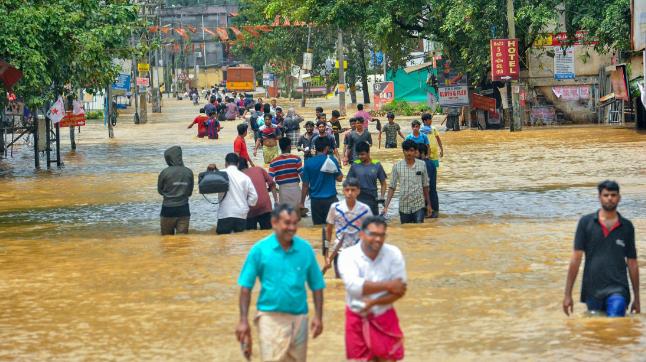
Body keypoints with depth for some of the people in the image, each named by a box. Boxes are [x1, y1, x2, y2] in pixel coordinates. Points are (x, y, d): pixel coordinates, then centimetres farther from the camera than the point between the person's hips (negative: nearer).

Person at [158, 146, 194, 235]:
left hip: (168, 210, -2)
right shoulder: (188, 172, -3)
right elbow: (190, 192, 6)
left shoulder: (165, 172, -10)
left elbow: (160, 191, 3)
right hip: (184, 210, 2)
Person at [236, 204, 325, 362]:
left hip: (298, 318, 3)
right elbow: (246, 287, -2)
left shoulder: (305, 249, 2)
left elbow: (317, 286, 7)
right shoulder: (259, 250, -4)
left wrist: (318, 317, -2)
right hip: (270, 318, -3)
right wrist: (243, 320, -7)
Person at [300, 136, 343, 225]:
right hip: (330, 198, -2)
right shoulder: (332, 161, -7)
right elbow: (339, 178, 3)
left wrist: (302, 202, 7)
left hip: (315, 200, 2)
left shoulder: (308, 163, -3)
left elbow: (305, 185, 0)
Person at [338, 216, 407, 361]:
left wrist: (373, 303, -23)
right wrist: (387, 285, -28)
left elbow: (399, 290, -11)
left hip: (385, 319, 1)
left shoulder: (393, 253, -11)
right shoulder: (348, 255, -16)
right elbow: (354, 286, -31)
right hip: (357, 319, -1)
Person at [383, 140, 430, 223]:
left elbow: (425, 185, 8)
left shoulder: (422, 165, -1)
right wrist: (386, 206, -9)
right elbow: (392, 187, -1)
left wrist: (428, 204, 11)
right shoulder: (397, 166, -3)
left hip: (419, 205, -1)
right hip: (404, 206, 1)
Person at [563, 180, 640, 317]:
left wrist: (637, 297, 12)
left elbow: (632, 263, 12)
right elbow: (576, 258, 2)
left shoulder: (626, 227, 7)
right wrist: (567, 294, -3)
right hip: (592, 290, 1)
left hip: (617, 290, -1)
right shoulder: (586, 222, 3)